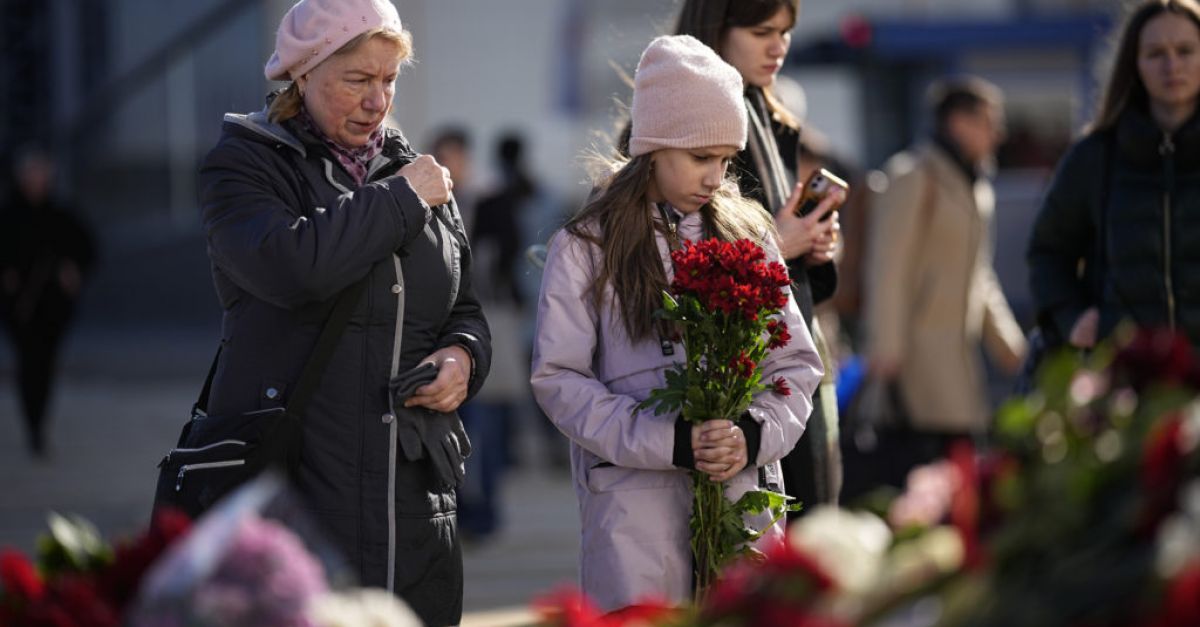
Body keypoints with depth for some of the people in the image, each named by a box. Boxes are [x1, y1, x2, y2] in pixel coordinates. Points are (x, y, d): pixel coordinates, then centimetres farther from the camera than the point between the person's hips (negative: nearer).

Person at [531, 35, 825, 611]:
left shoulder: (747, 235, 13)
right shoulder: (586, 247, 3)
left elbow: (796, 364, 11)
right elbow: (558, 379, -4)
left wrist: (755, 435, -10)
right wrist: (670, 443, -15)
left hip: (745, 493, 3)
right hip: (635, 502, -3)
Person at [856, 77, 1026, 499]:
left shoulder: (976, 188, 22)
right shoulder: (914, 177, -6)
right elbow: (888, 267, -12)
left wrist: (1010, 346, 24)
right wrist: (886, 349, -17)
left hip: (957, 352, 9)